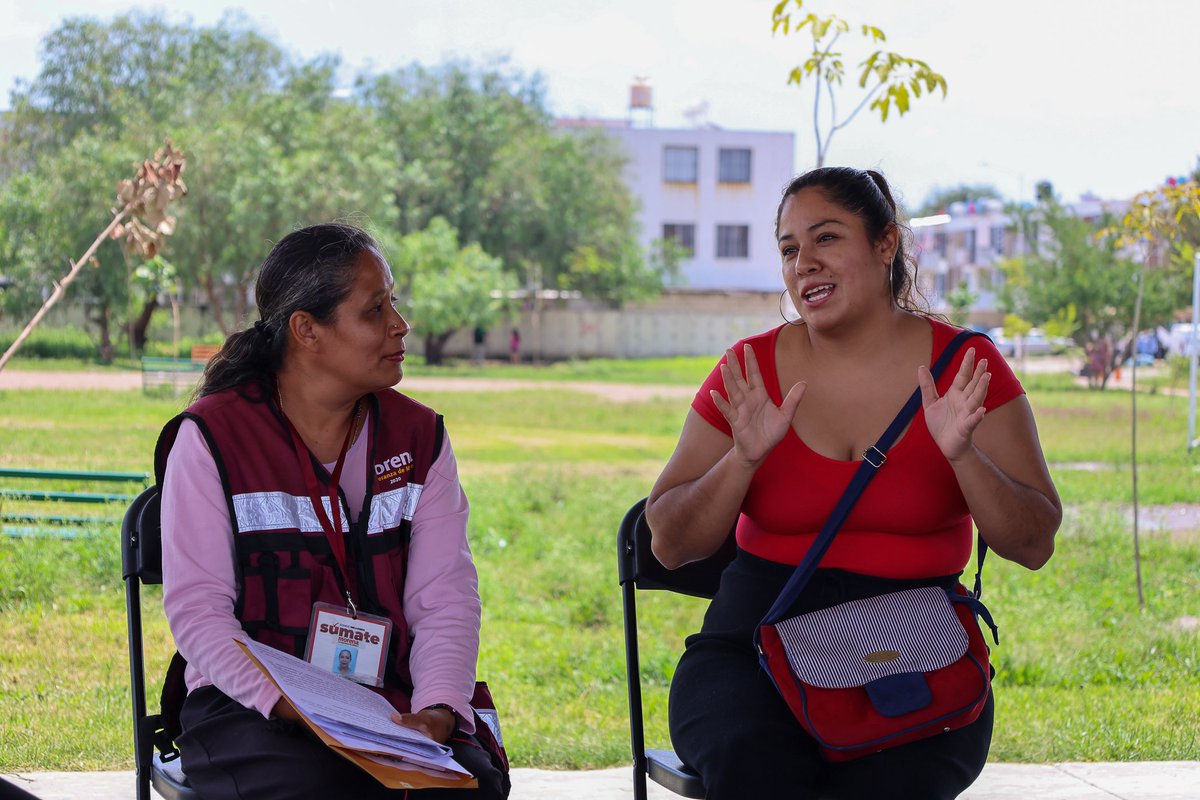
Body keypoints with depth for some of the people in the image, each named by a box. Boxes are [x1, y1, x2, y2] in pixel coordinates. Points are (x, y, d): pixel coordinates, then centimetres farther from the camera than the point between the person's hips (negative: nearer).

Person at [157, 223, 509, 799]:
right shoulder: (212, 438, -1)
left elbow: (446, 598, 2)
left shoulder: (418, 437, 10)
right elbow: (196, 607, -7)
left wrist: (438, 708, -18)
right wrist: (288, 706, -23)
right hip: (250, 709, -3)